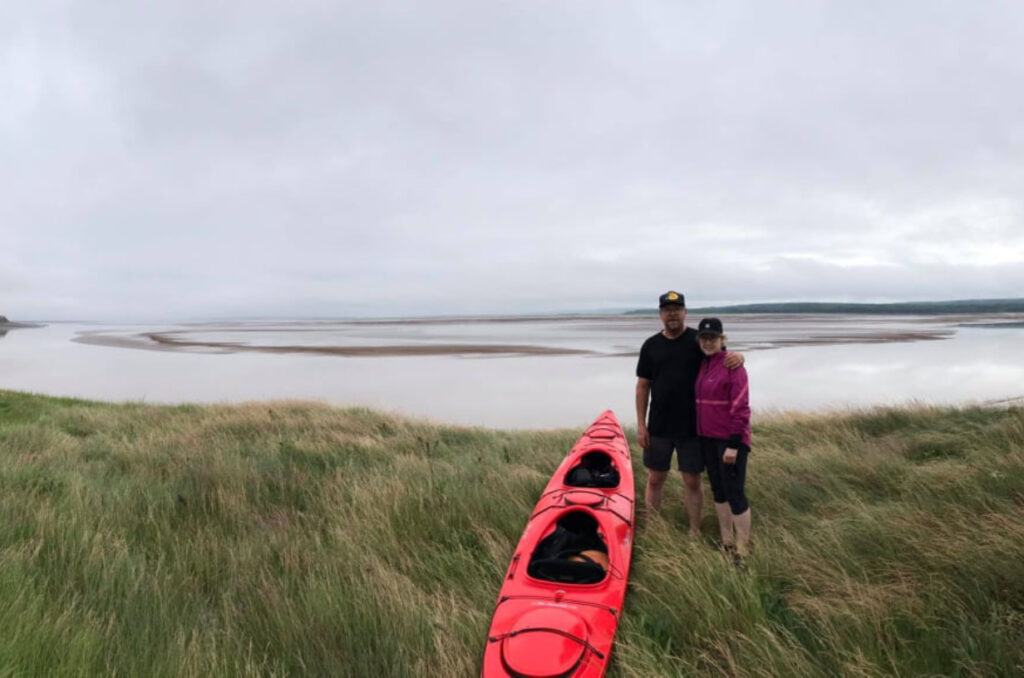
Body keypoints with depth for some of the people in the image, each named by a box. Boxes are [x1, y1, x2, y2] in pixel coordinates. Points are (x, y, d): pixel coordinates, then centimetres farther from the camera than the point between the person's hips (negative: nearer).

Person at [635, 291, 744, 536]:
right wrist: (641, 424, 1)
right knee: (655, 479, 11)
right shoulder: (651, 346, 2)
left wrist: (737, 356, -27)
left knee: (692, 482, 8)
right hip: (658, 427, 2)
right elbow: (643, 386, 4)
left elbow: (725, 357, -1)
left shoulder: (699, 340, -3)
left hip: (692, 427, -1)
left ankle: (695, 532, 23)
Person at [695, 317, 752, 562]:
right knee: (718, 491, 15)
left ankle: (743, 552, 10)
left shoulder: (732, 366, -14)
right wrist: (701, 435, 17)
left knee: (735, 494, -2)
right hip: (708, 439, 8)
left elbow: (741, 408, -17)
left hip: (730, 440, -8)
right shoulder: (702, 365, 9)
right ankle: (727, 543, 29)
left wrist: (734, 445, -19)